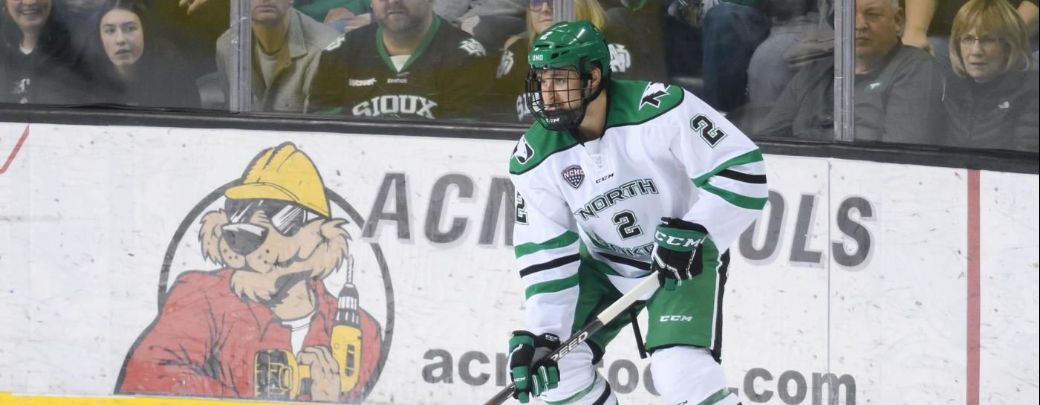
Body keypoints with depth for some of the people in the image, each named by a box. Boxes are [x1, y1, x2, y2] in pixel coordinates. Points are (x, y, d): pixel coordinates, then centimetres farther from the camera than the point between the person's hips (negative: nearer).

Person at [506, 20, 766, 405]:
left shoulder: (659, 110, -28)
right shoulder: (535, 158, -13)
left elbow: (742, 169, -25)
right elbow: (545, 253, -9)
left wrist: (693, 233, -33)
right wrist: (541, 332, -19)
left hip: (685, 257, -5)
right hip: (605, 265, 5)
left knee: (682, 373, -24)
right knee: (555, 362, -7)